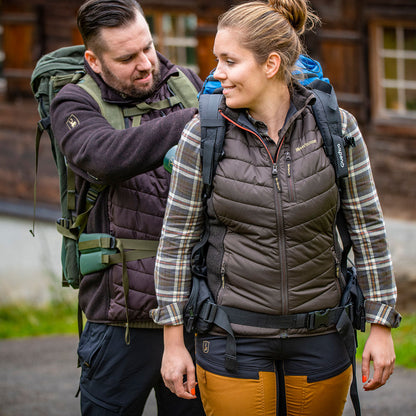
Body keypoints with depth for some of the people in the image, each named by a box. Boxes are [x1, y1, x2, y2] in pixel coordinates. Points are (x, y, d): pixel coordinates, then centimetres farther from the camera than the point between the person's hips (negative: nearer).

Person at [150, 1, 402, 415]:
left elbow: (367, 228, 1)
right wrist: (173, 342, -3)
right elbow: (177, 238, -2)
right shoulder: (203, 134, -8)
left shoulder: (337, 128, -6)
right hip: (232, 338, -1)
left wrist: (381, 329, 0)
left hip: (319, 337, 1)